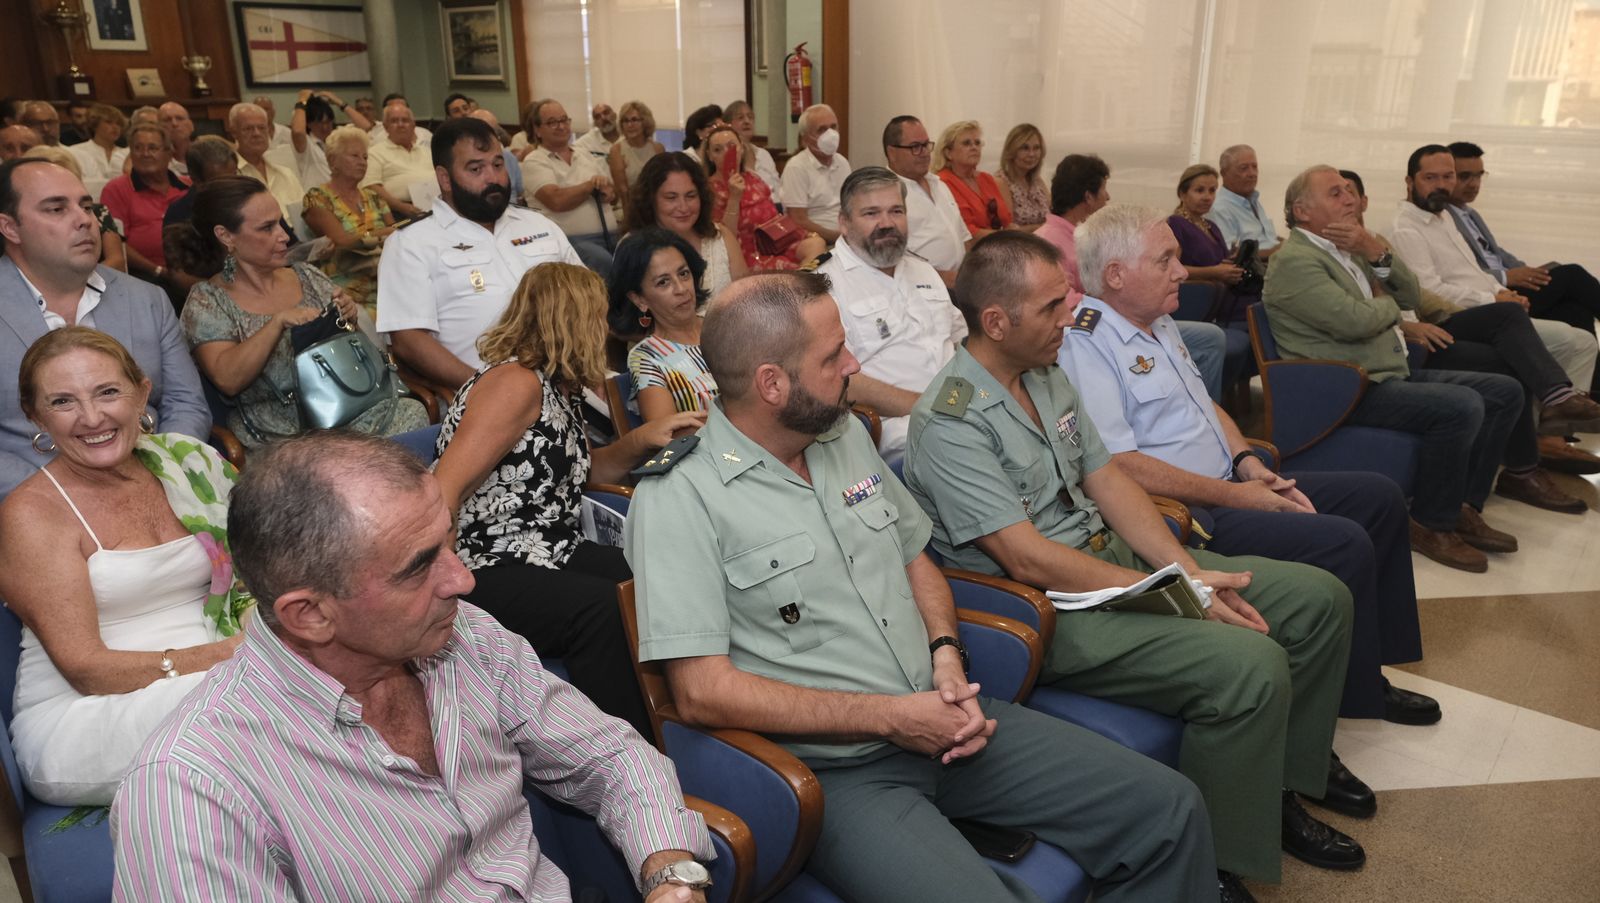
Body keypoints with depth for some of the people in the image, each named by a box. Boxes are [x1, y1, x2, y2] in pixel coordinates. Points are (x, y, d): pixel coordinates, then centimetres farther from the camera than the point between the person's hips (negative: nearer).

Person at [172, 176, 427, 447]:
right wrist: (279, 322, -19)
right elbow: (227, 380, -12)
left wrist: (349, 317, -1)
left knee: (412, 412, -26)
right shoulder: (207, 301, 2)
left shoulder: (306, 276, 13)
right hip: (282, 435, -5)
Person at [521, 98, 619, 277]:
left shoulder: (587, 157, 22)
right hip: (572, 240, -6)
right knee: (604, 262, -36)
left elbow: (614, 192, 20)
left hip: (611, 236, 6)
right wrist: (592, 185, -1)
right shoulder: (534, 162, 2)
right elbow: (557, 201, -14)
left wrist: (609, 192, -5)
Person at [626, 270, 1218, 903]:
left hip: (939, 721, 7)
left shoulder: (847, 435, 9)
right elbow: (702, 691, -19)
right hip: (835, 771, -6)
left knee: (1168, 809, 1)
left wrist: (947, 656, -2)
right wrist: (890, 717, -16)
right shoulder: (679, 498, -14)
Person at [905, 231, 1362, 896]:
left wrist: (1189, 569, -5)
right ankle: (1212, 867, -6)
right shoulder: (950, 422, -20)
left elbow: (1108, 480, 9)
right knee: (1250, 665, -26)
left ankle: (1290, 773, 25)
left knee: (1319, 597, 7)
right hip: (1049, 609, -9)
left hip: (1118, 556, 9)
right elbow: (1029, 559, -22)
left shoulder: (1048, 374, 8)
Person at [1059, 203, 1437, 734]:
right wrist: (1232, 495, -19)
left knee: (1380, 497, 11)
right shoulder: (1083, 343, -18)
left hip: (1229, 484, 11)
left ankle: (1369, 671, 21)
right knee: (1344, 544, -20)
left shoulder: (1159, 322, 14)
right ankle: (1355, 698, 2)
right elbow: (1118, 466, -25)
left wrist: (1247, 462, 3)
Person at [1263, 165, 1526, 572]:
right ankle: (1431, 525, -10)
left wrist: (1376, 252, -4)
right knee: (1461, 406, -27)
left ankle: (1463, 506, 13)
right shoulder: (1294, 260, -13)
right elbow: (1356, 321, -23)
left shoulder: (1348, 248, 17)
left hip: (1393, 374, 10)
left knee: (1505, 392, 6)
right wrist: (1389, 304, 0)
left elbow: (1411, 297, 13)